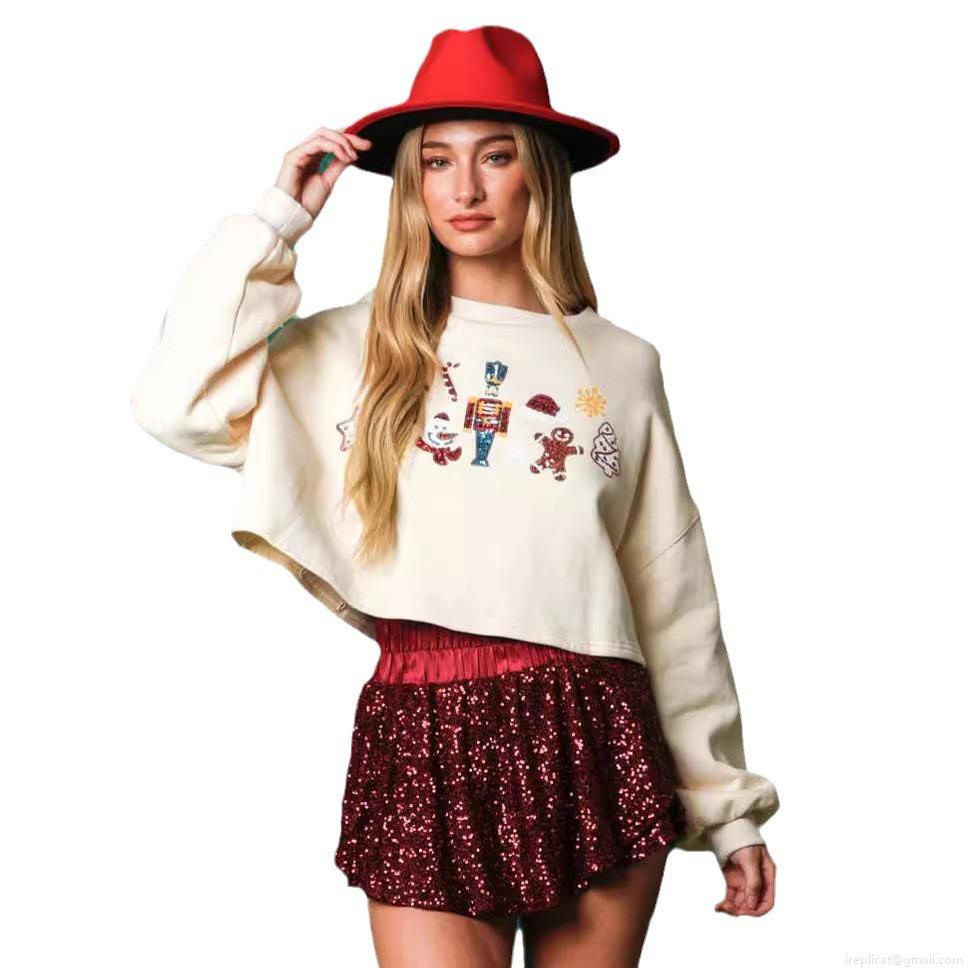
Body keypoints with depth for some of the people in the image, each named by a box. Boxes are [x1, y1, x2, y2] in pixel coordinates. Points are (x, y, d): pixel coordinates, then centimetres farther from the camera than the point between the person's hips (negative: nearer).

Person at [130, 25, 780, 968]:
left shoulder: (621, 363, 10)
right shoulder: (356, 348, 7)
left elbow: (677, 603, 11)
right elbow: (179, 402, -9)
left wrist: (731, 807, 10)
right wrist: (278, 218, 0)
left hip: (599, 742, 2)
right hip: (427, 738, -1)